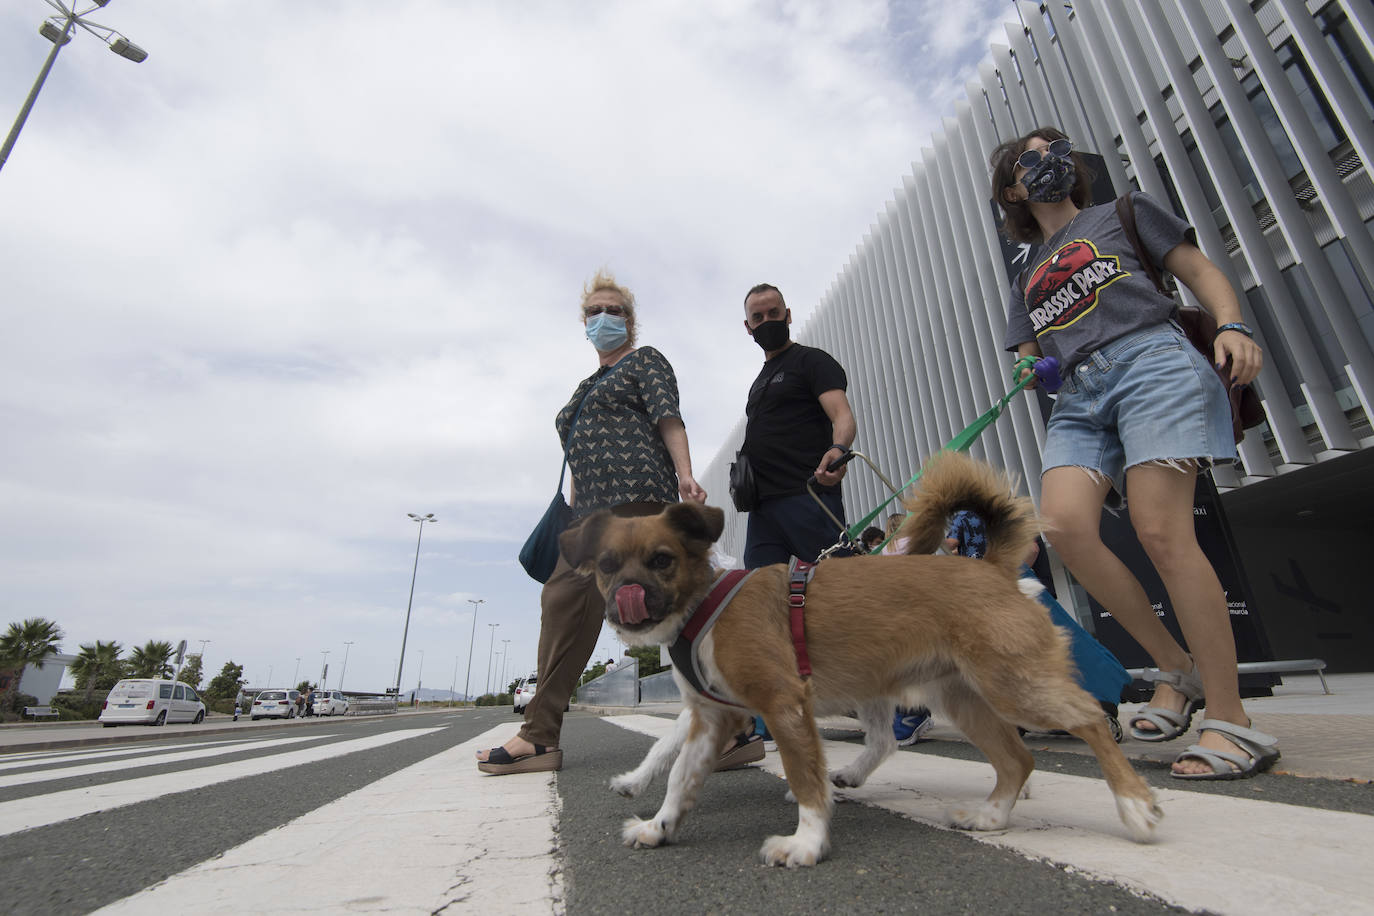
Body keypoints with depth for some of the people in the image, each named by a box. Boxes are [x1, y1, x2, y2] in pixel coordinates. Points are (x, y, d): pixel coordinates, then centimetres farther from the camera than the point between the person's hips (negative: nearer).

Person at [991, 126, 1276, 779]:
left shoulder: (1124, 213, 22)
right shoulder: (1027, 281, 29)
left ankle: (1230, 722, -8)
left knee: (1161, 532, -18)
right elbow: (1031, 360, 23)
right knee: (1064, 523, -21)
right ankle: (1175, 667, -3)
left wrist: (1231, 325, -7)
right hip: (1077, 397, 4)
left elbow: (1199, 271, 13)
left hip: (1151, 362, -3)